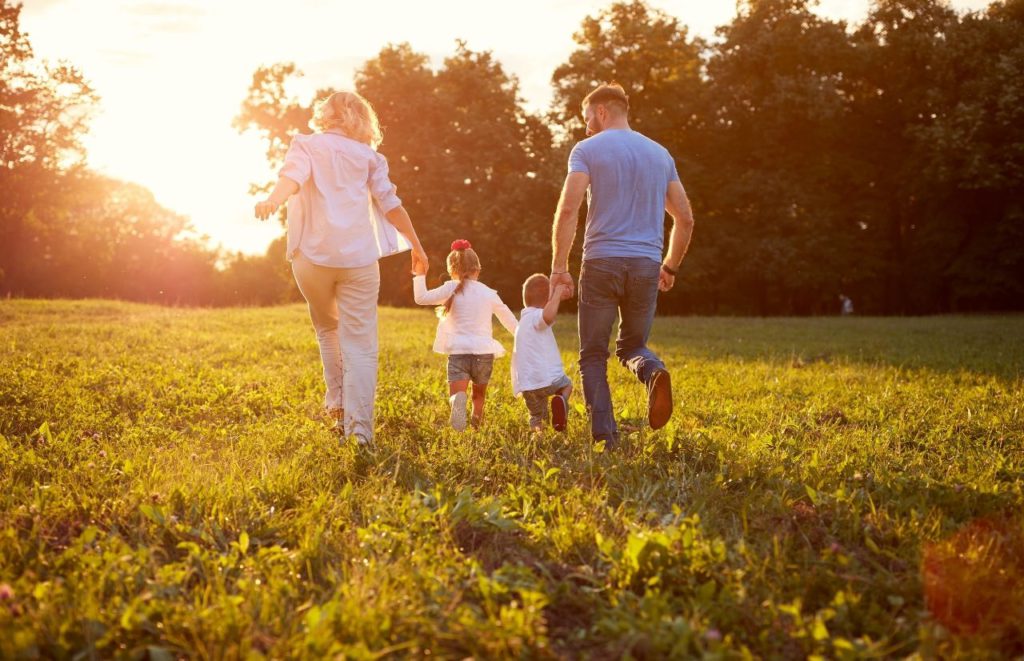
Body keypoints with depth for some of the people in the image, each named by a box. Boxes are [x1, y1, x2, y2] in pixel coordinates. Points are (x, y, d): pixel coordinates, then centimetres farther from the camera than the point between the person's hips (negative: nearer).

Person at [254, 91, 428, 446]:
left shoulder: (306, 145, 9)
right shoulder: (367, 154, 12)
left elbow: (293, 176, -12)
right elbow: (390, 204, 8)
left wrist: (272, 201, -31)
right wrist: (416, 246, 16)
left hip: (312, 256, 1)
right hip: (358, 257, 0)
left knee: (328, 330, 25)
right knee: (360, 345, 0)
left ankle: (338, 406, 20)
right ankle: (359, 430, -8)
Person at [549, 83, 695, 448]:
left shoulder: (587, 150, 1)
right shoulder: (660, 154, 16)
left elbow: (568, 209, -12)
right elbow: (685, 219, 14)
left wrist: (559, 267, -7)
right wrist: (670, 267, 25)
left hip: (601, 263, -4)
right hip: (647, 266, 4)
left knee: (593, 356, 7)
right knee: (632, 346, 18)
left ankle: (605, 438, -5)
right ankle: (653, 371, -17)